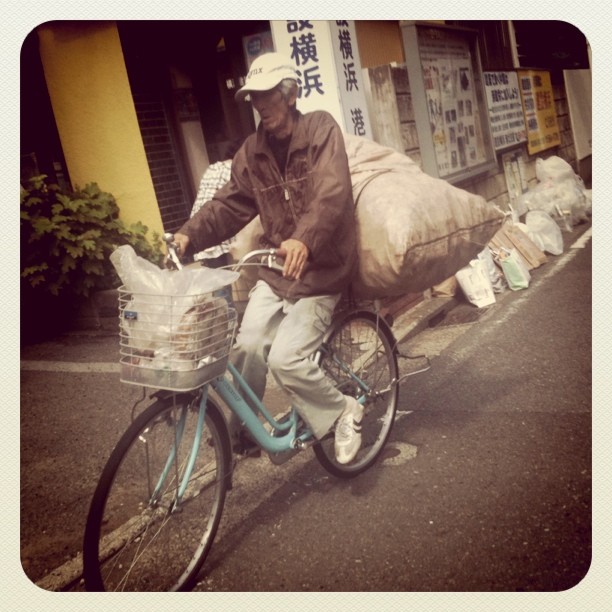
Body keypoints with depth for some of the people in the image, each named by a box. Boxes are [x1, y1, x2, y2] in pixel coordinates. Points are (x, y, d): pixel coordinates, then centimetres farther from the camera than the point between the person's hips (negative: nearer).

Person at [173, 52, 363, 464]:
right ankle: (243, 431, 16)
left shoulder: (321, 130, -10)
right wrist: (190, 235, -15)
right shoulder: (253, 151, 7)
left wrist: (304, 240, -43)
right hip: (276, 270, 5)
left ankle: (344, 413, 9)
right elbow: (230, 203, 3)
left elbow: (332, 195, -25)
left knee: (285, 358, -16)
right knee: (247, 346, -8)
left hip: (320, 269, -5)